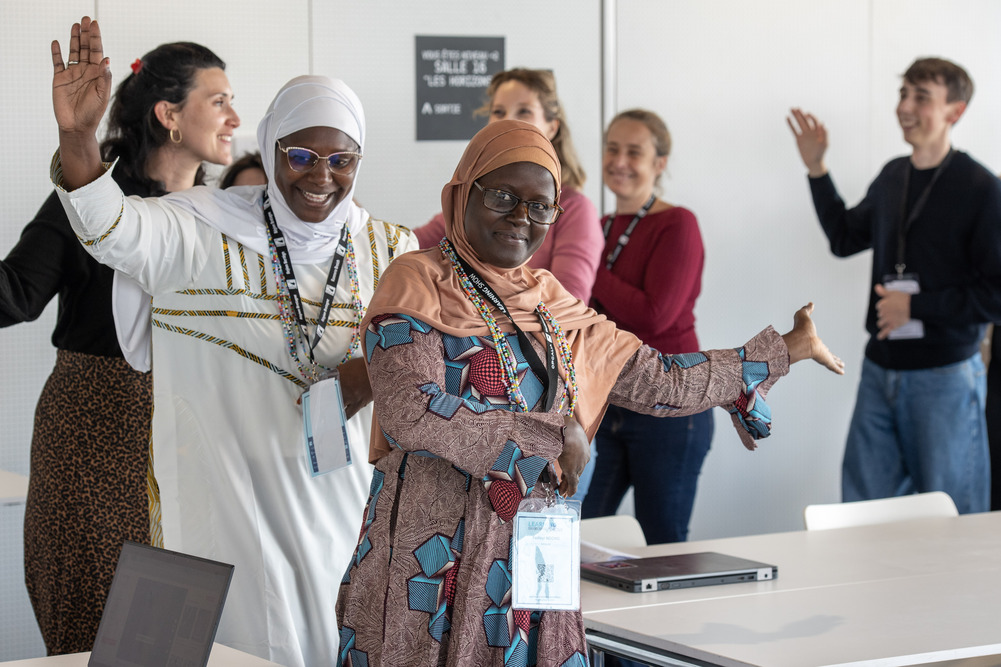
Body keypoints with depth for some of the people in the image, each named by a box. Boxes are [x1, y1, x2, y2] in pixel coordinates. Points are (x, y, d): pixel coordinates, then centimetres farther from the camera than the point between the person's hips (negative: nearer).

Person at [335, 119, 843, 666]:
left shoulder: (552, 307, 15)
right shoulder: (418, 284, -4)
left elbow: (662, 382, 20)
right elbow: (410, 412, -19)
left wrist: (786, 350, 23)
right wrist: (554, 436, -14)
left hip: (531, 555, 6)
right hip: (431, 566, -5)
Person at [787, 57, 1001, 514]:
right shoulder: (892, 177, 8)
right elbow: (845, 237, 25)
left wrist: (915, 306, -14)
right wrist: (816, 170, 16)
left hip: (945, 377, -6)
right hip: (880, 370, 6)